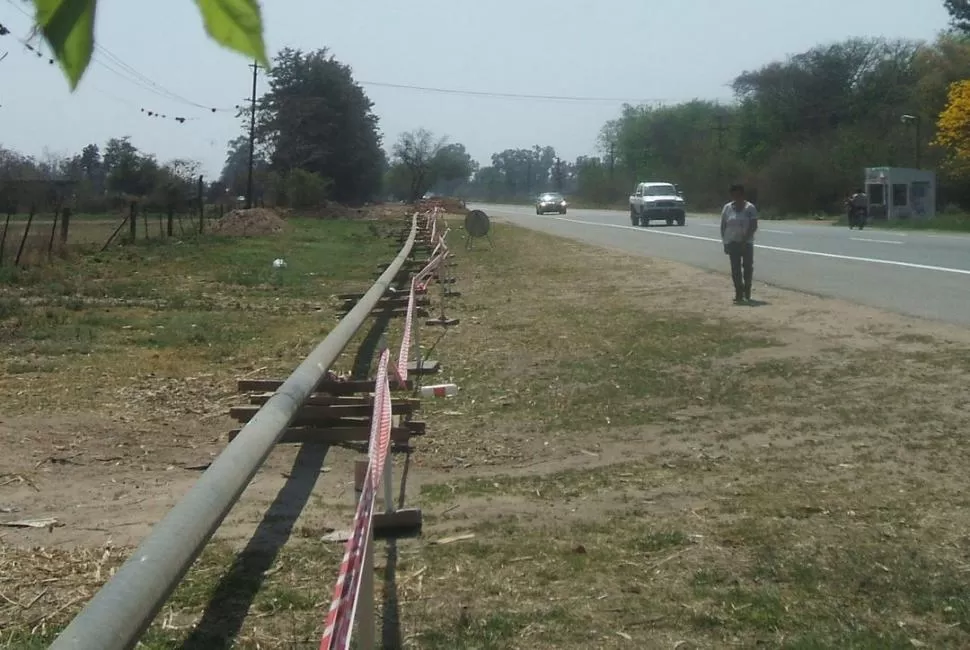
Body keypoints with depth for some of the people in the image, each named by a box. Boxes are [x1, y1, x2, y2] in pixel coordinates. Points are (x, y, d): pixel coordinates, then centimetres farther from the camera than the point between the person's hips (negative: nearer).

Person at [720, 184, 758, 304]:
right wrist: (725, 241, 0)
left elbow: (754, 226, -10)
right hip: (732, 242, 2)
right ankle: (739, 294, 1)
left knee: (748, 267, 4)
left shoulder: (750, 208, -5)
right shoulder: (727, 207, 4)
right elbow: (723, 226, 7)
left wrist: (745, 239, -19)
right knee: (735, 269, -1)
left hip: (746, 243, -2)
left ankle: (746, 292, 22)